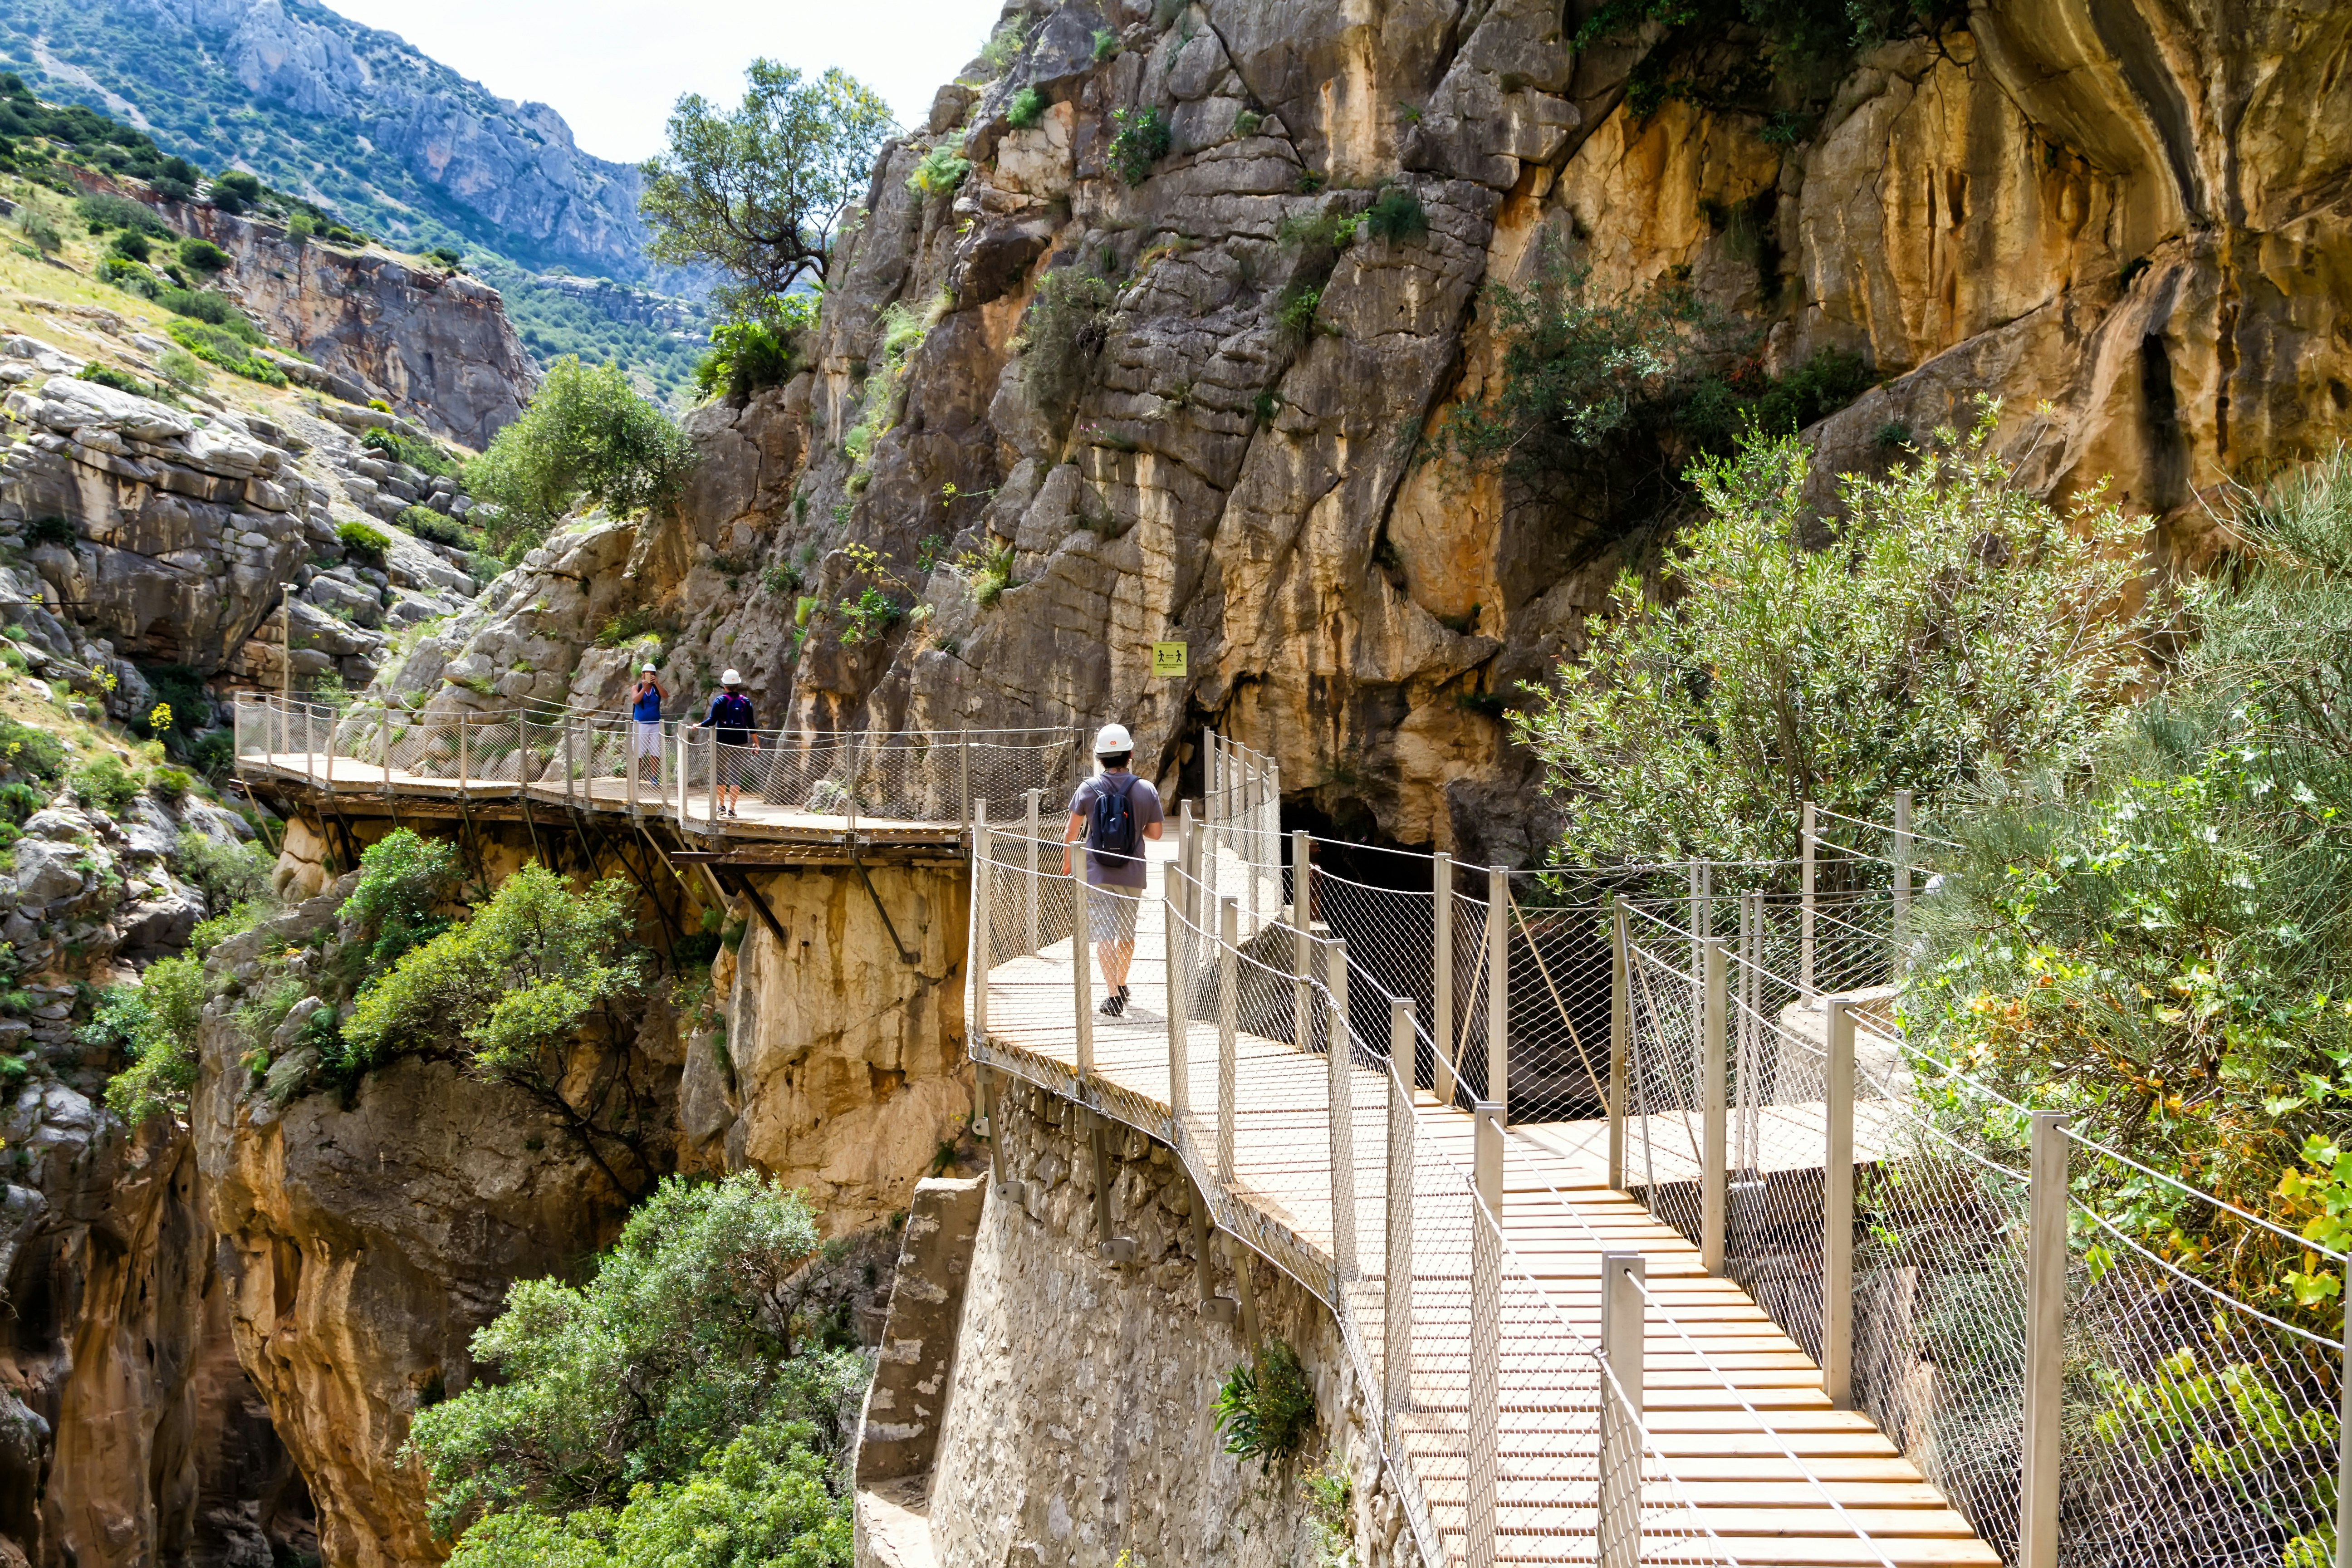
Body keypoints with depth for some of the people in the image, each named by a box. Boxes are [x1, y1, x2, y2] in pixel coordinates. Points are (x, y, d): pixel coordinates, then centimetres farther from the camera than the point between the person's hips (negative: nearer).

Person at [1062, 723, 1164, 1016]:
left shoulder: (1089, 788, -6)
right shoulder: (1146, 790, -4)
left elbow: (1071, 832, -1)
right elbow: (1155, 833, 3)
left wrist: (1067, 861, 16)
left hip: (1097, 875, -2)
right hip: (1132, 876, 2)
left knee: (1104, 936, -2)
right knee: (1127, 934, 19)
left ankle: (1114, 997, -11)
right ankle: (1121, 986, 37)